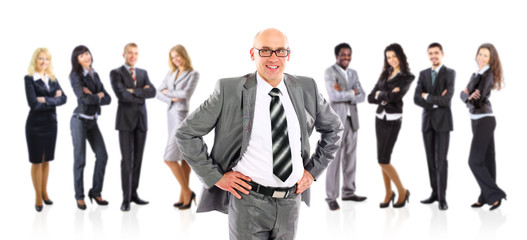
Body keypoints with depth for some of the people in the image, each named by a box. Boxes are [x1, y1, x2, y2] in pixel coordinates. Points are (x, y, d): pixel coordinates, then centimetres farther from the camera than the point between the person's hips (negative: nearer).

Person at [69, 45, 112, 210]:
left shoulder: (94, 75, 10)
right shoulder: (76, 76, -8)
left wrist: (93, 97, -13)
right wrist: (99, 96, -4)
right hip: (80, 121, -6)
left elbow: (107, 99, 4)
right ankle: (79, 196, 11)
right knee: (80, 160, 0)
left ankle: (95, 192, 15)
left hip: (93, 121, 6)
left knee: (102, 155, 1)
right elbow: (84, 98, -22)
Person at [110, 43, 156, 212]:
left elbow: (152, 92, -1)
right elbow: (121, 94, -16)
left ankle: (134, 193, 16)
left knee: (138, 159, 7)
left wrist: (133, 91, -11)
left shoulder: (143, 73, 14)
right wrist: (141, 94, -9)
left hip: (141, 120, 5)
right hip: (125, 120, -4)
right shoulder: (116, 73, 0)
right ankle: (126, 199, -3)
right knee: (127, 159, -6)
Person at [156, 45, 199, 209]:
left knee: (169, 157, -13)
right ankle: (184, 195, 12)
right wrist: (172, 99, -14)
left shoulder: (193, 74, -6)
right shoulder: (171, 74, 11)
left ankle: (186, 192, -2)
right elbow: (159, 93, 6)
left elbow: (186, 93, -20)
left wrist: (168, 92, -7)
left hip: (182, 117, -7)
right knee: (184, 156, 9)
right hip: (171, 116, 7)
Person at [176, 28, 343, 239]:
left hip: (290, 202, 4)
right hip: (248, 201, -3)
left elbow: (334, 128, 19)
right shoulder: (230, 90, -7)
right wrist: (215, 176, -7)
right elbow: (186, 132, -3)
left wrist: (313, 170, 11)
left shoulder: (306, 89, 4)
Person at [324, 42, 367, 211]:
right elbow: (334, 96, -17)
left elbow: (362, 96, 5)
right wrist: (352, 92, -6)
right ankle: (331, 197, -2)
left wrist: (344, 94, -11)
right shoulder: (330, 72, -4)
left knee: (350, 157, 10)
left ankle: (348, 192, 21)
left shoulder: (353, 73, 15)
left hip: (352, 119, 6)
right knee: (334, 159, -6)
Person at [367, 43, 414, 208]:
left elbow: (394, 96, -21)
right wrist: (386, 97, -11)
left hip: (393, 120, -6)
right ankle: (388, 193, 19)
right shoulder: (384, 74, 11)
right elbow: (370, 98, 5)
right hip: (380, 118, 6)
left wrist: (380, 93, -4)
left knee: (383, 160, -9)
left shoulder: (407, 77, -6)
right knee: (383, 159, 8)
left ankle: (402, 191, 7)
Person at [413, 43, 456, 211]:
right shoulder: (423, 74, 9)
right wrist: (435, 102, -14)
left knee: (441, 160, -9)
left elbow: (446, 99, -17)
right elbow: (417, 99, -2)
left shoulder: (450, 73, -5)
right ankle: (435, 193, 18)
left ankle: (442, 198, -7)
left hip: (443, 121, -5)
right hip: (427, 121, 5)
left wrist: (427, 97, -8)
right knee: (431, 159, 9)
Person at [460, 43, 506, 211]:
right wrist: (469, 96, -16)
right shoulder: (477, 74, 14)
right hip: (478, 120, 9)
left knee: (475, 161, -11)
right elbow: (463, 95, 4)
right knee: (486, 159, 10)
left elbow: (477, 101, -21)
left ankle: (495, 195, -6)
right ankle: (486, 197, 14)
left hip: (484, 121, -9)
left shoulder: (488, 74, -13)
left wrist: (469, 98, -2)